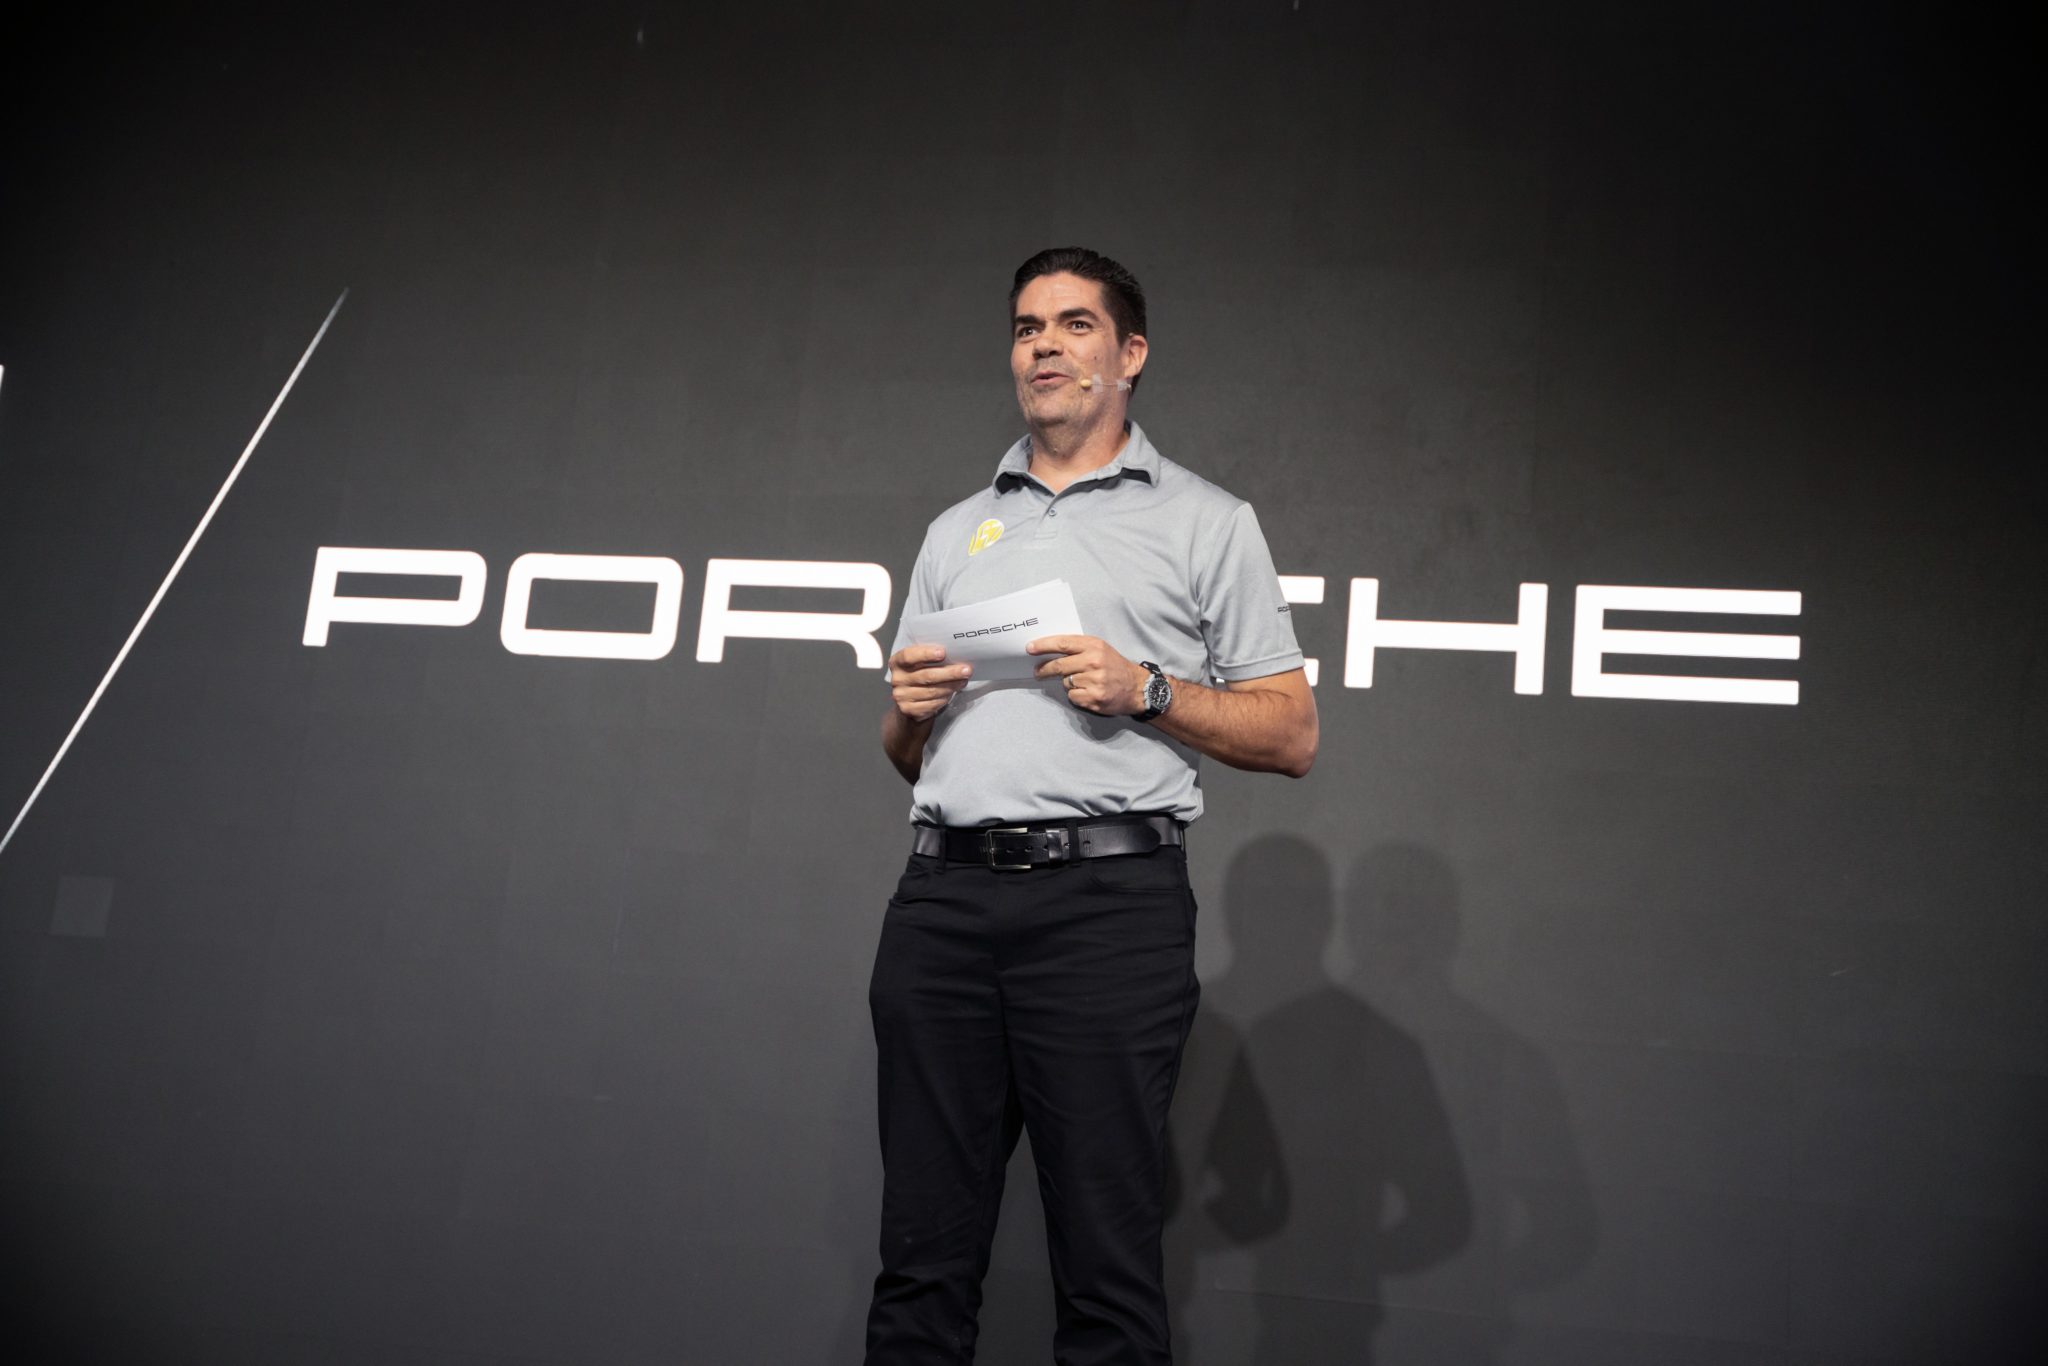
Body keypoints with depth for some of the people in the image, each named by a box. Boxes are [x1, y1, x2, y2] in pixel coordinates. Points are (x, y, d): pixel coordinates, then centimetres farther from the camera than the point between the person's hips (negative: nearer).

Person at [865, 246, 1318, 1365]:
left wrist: (1145, 691, -8)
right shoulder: (956, 531, 23)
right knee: (922, 1256, 5)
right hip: (942, 896, 4)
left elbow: (1290, 734, 5)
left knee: (1106, 1268, -3)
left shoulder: (1205, 522, 11)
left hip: (1107, 899, -3)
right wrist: (908, 710, 3)